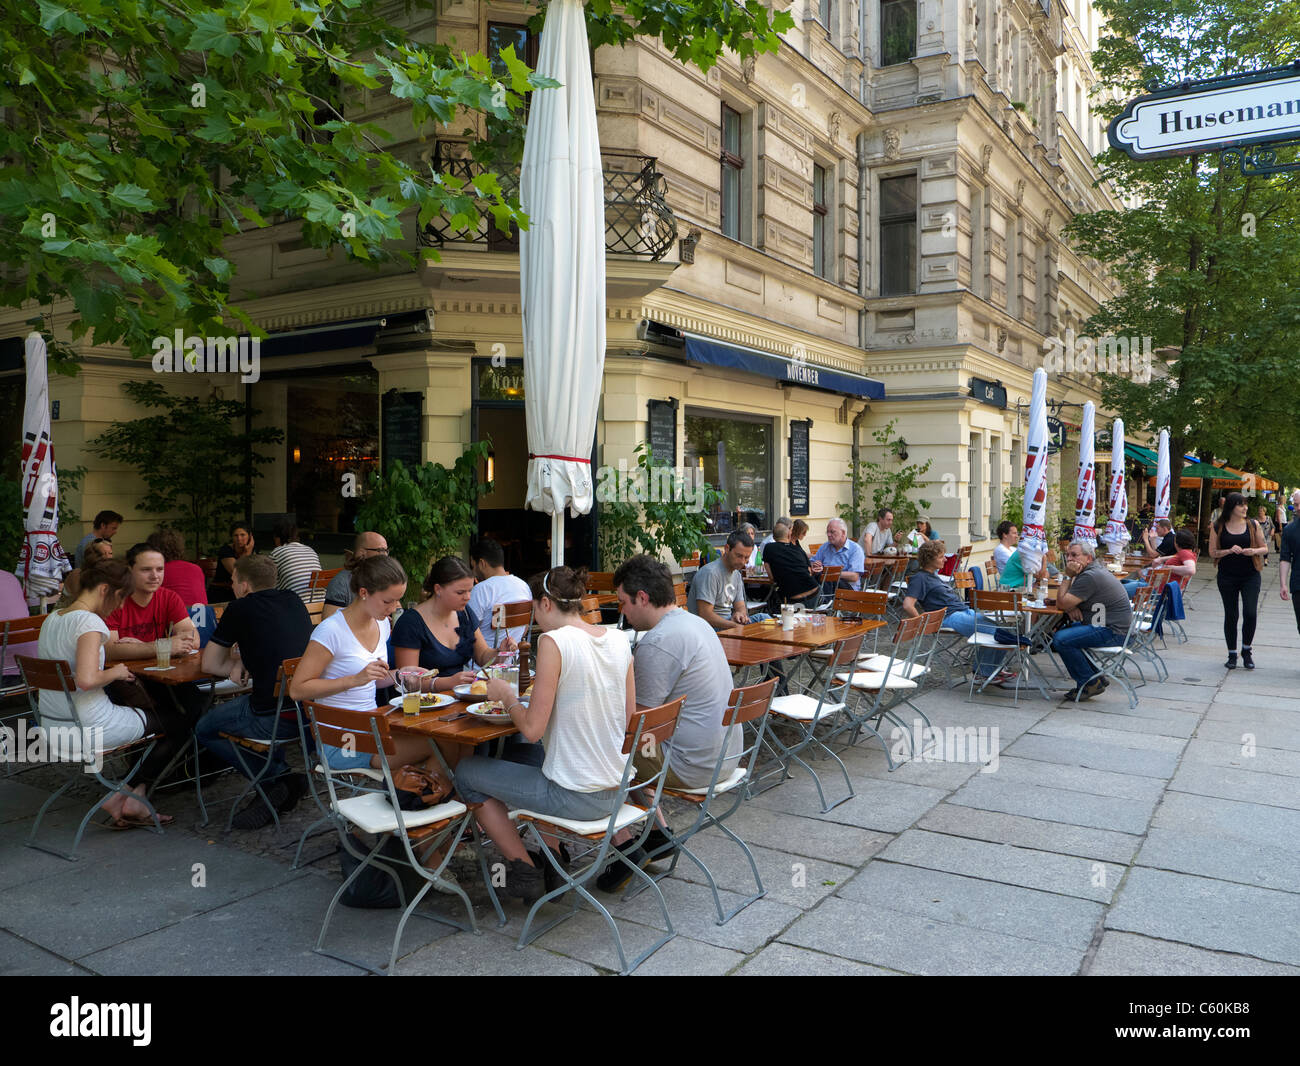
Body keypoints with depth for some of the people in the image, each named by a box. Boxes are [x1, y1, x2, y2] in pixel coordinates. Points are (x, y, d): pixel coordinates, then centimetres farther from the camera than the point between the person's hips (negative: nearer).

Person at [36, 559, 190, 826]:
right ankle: (130, 796, 10)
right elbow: (86, 680, -33)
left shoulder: (52, 618, 9)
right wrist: (116, 672, -13)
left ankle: (125, 797, 20)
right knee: (182, 724, 5)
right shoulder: (89, 622, -20)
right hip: (89, 728, -9)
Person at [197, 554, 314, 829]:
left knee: (205, 729, 19)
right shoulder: (293, 602, 14)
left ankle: (276, 777, 4)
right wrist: (246, 661, 17)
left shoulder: (240, 609, -1)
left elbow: (210, 665, 10)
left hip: (274, 718, -6)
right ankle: (282, 776, 23)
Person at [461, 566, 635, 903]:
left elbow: (533, 729, -19)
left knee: (466, 771, 12)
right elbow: (629, 717, 9)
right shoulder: (618, 639, 2)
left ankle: (525, 870, 16)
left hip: (575, 798, -8)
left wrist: (507, 695, 0)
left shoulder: (554, 641, -18)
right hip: (617, 790, 8)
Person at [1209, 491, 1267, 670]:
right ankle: (1232, 655, 18)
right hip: (1227, 577, 0)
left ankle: (1246, 651, 12)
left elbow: (1265, 548, 8)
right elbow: (1212, 552, 1)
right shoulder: (1218, 527, -1)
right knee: (1230, 616, 6)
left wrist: (1254, 551, -12)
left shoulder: (1253, 525, 3)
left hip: (1250, 576, 1)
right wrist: (1229, 551, -16)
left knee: (1250, 613, -10)